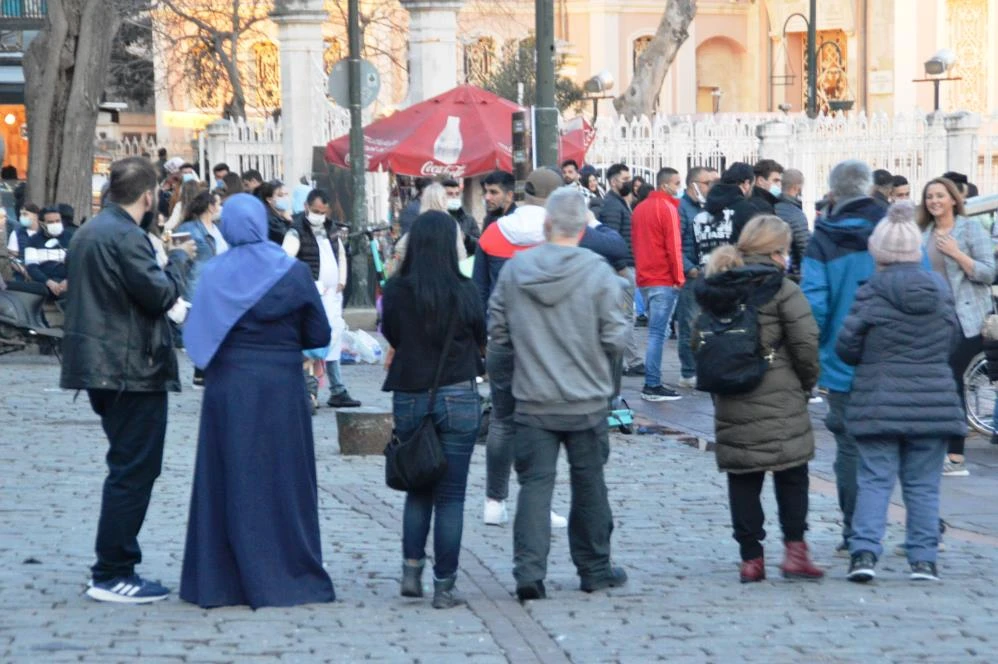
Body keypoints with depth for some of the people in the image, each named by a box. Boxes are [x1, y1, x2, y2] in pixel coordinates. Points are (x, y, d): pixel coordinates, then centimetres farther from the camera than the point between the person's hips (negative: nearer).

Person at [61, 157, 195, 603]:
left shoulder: (89, 232, 14)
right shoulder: (125, 237, -18)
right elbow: (161, 293, -19)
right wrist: (179, 259, -2)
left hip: (101, 366, 10)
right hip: (132, 368, -10)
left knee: (129, 467, 17)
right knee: (133, 470, -6)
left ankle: (114, 569, 19)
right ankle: (112, 575, -4)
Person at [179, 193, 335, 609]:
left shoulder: (214, 274, -2)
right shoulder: (292, 273, -6)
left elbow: (197, 335, 1)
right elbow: (319, 336, -1)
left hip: (227, 389, 2)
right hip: (280, 388, -2)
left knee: (228, 480, 7)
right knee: (281, 480, 6)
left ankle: (221, 580, 9)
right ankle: (287, 577, 8)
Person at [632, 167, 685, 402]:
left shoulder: (640, 208, 14)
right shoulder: (668, 208, -11)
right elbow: (673, 245, -15)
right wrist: (679, 277, -9)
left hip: (644, 279, 8)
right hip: (664, 281, -8)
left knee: (656, 331, 15)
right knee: (659, 333, -9)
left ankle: (653, 382, 14)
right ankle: (652, 386, -11)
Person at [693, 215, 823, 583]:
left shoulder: (713, 289, 9)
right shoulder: (781, 289, -9)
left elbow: (698, 340, 11)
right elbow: (805, 342, -12)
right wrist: (807, 381, 5)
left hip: (730, 403, 5)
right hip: (780, 401, -5)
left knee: (742, 479, 8)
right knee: (791, 474, 6)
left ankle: (750, 558, 8)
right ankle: (795, 550, 0)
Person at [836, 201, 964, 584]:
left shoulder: (871, 294, -9)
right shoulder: (940, 290, 2)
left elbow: (846, 347, -4)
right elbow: (952, 339, 13)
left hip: (879, 404, -2)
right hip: (933, 402, 2)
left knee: (874, 479, 2)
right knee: (923, 484, 8)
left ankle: (864, 552, -10)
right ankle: (924, 558, 5)